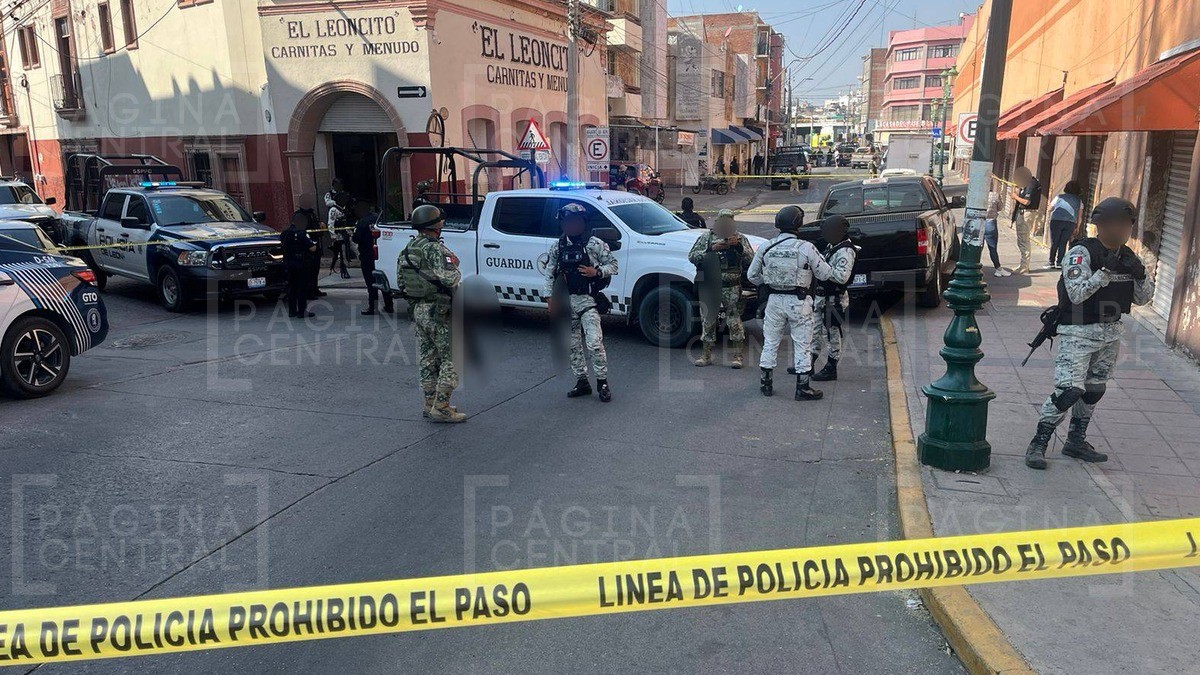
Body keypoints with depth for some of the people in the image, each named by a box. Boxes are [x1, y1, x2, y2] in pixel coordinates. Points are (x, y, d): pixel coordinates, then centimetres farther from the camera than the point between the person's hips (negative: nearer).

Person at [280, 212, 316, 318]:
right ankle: (302, 312, -1)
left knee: (292, 287, 15)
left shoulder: (285, 233, 5)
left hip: (289, 264, 7)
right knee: (303, 287, -1)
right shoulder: (301, 234, -16)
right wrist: (314, 244, 0)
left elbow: (282, 245, 20)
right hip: (301, 264, -7)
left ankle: (292, 311, 20)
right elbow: (312, 248, -20)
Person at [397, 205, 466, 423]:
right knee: (450, 360, -1)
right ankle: (441, 408, -2)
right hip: (438, 312, -8)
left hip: (417, 310, 8)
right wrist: (457, 273, -7)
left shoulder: (407, 250, 9)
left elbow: (400, 281, 13)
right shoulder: (436, 250, -17)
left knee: (428, 360, 15)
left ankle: (430, 405, 22)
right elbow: (450, 279, -27)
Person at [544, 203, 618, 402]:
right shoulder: (558, 247, 7)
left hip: (588, 300, -5)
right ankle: (582, 381, 21)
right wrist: (551, 298, 5)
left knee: (594, 343, -13)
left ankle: (602, 382, -1)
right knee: (573, 345, 10)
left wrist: (597, 272, -17)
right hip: (566, 301, 5)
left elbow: (613, 264, 0)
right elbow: (550, 273, 11)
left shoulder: (595, 244, -4)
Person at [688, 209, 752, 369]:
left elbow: (751, 259, -1)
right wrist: (711, 249, -12)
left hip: (732, 288, -1)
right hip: (709, 286, 1)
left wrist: (739, 246, -16)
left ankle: (738, 355, 8)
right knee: (708, 319, 7)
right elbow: (691, 256, -1)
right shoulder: (706, 237, 7)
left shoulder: (740, 238, 7)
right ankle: (707, 355, 18)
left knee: (734, 319, -3)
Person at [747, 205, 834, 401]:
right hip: (799, 303, -3)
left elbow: (752, 275, 5)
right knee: (802, 345, 7)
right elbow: (826, 274, -6)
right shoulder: (806, 247, -13)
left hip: (774, 300, 3)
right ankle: (803, 388, 12)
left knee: (770, 343, 14)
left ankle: (766, 384, 22)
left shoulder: (766, 247, -3)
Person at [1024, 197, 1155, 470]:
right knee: (1069, 390, -14)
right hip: (1079, 332, -7)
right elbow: (1076, 294, -22)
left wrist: (1141, 275, -9)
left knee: (1094, 390, 14)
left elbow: (1143, 298, 10)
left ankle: (1076, 441, 28)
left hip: (1110, 333, 7)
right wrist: (1105, 271, -27)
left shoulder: (1128, 257, 8)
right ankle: (1038, 444, -6)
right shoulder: (1081, 252, -13)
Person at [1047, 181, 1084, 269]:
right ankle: (1059, 263, 2)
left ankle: (1052, 263, 1)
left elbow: (1050, 209, 20)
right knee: (1063, 244, 6)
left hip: (1056, 221, -1)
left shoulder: (1059, 197, 12)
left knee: (1054, 243, 3)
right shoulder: (1079, 201, 15)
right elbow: (1080, 216, 12)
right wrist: (1077, 228, 16)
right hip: (1071, 223, 2)